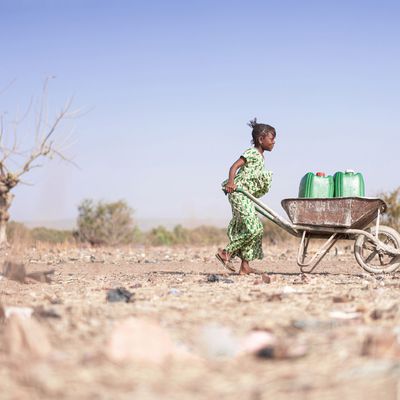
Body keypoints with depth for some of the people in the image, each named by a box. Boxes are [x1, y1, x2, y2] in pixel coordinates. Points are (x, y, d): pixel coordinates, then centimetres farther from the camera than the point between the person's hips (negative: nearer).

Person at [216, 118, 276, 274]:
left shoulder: (260, 156, 19)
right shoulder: (252, 153, -10)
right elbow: (235, 166, -20)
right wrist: (231, 182, -34)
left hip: (246, 196, 10)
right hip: (238, 193, -10)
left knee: (255, 229, 7)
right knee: (253, 229, -15)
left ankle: (245, 266, 8)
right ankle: (226, 252, -6)